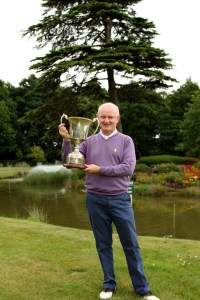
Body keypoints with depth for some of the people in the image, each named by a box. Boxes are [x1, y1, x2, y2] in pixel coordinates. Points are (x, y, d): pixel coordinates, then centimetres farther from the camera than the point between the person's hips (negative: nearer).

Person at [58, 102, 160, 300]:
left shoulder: (125, 141, 0)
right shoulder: (89, 141, 6)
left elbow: (128, 168, -13)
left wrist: (100, 170, -14)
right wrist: (66, 140, -13)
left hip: (120, 199, -2)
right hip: (95, 200, 2)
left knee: (131, 244, 5)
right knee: (103, 245, 11)